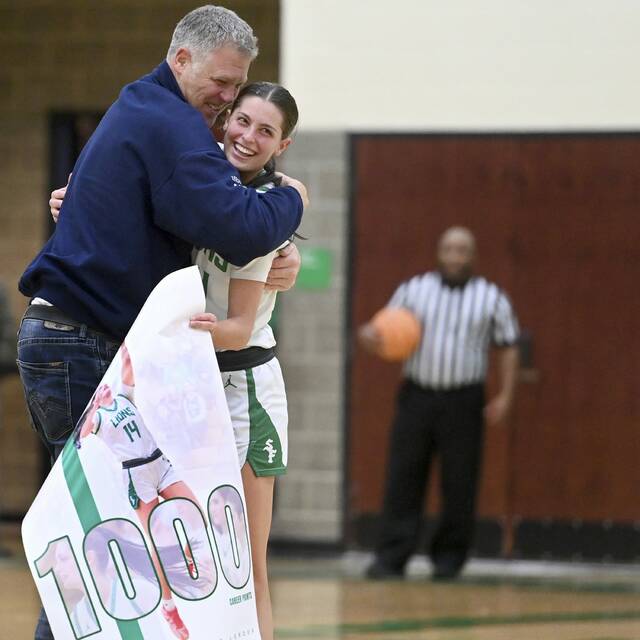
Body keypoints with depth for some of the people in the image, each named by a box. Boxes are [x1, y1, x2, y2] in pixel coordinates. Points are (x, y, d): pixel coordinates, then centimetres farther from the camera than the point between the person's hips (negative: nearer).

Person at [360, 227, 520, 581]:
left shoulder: (492, 298, 7)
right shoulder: (413, 290, 10)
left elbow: (508, 347, 8)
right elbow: (385, 331, 12)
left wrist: (505, 395, -1)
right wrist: (369, 336, -12)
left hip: (463, 401, -1)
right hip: (416, 395, 1)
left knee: (459, 483, 0)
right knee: (403, 478, -4)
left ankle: (449, 558, 11)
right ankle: (391, 558, -4)